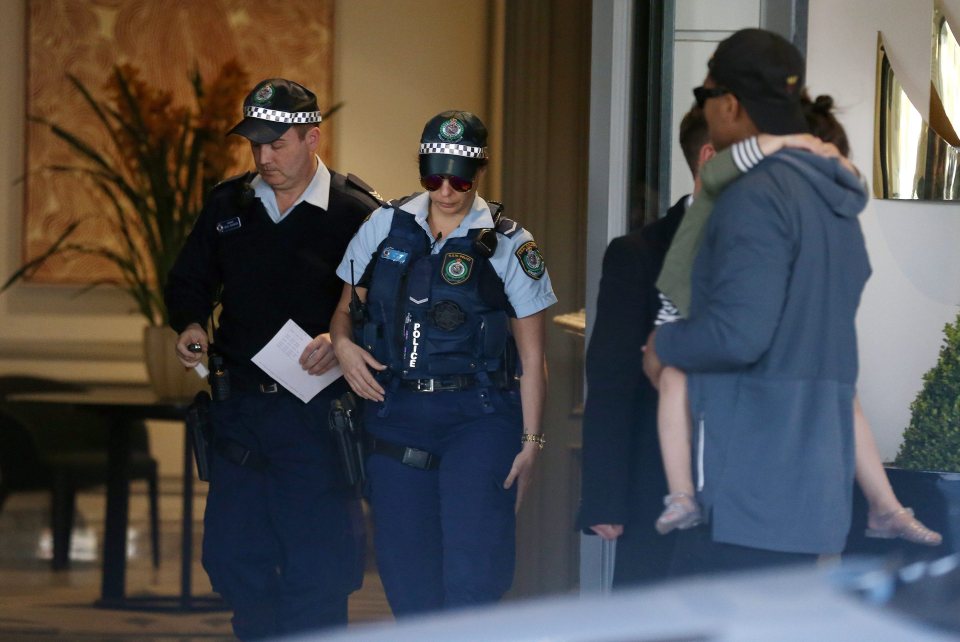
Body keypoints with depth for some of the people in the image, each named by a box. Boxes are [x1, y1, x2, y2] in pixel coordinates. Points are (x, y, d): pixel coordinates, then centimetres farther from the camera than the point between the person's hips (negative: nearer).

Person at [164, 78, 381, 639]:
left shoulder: (358, 213, -6)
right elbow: (190, 281, 21)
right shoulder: (229, 206, 9)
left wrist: (341, 342, -23)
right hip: (239, 404, 5)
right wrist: (191, 324, 0)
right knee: (232, 556, 9)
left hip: (315, 411, -5)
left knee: (313, 567, -5)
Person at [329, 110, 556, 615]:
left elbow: (531, 356, 3)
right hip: (396, 413, 3)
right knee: (405, 571, 3)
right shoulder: (385, 228, 8)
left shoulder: (509, 246, 1)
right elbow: (345, 308, 19)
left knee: (474, 568, -15)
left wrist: (529, 440, -1)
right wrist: (342, 343, -4)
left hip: (479, 420, -3)